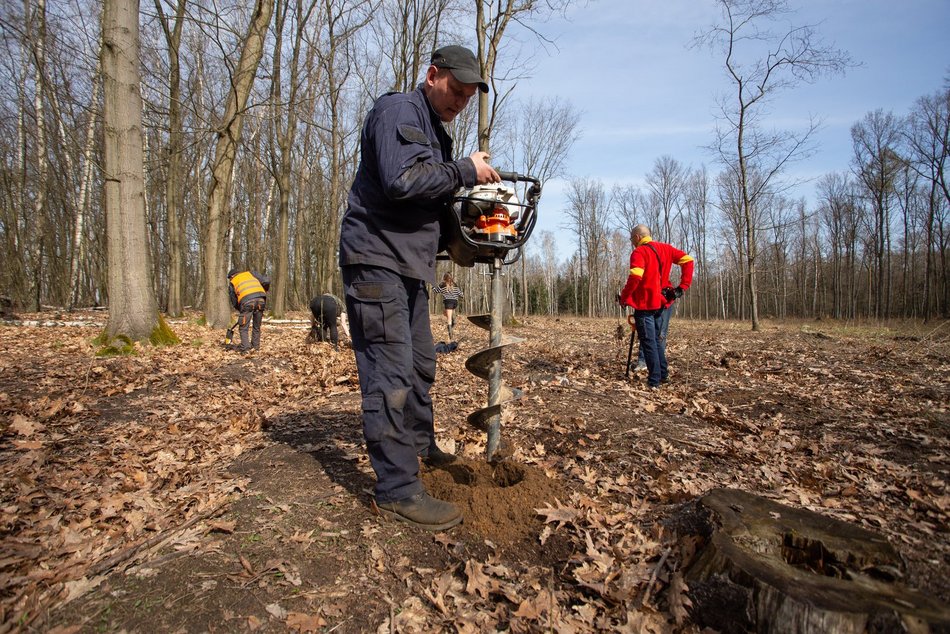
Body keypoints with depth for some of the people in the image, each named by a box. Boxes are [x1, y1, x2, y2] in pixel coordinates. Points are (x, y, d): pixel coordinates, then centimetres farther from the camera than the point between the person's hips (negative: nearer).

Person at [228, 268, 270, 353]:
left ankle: (245, 348, -1)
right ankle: (255, 346, 23)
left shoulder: (232, 283, 24)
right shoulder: (250, 273, 28)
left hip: (247, 301, -2)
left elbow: (234, 302, 21)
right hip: (260, 299, 3)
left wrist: (241, 310, 32)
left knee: (243, 327, 8)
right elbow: (266, 281, 15)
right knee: (257, 326, 17)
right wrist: (264, 292, 30)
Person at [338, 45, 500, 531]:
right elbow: (401, 180, -26)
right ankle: (397, 490, -7)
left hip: (409, 265, 10)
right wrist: (466, 171, -15)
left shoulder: (434, 131, 23)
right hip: (376, 259, -10)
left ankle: (419, 444, 36)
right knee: (390, 372, -12)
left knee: (420, 363, 18)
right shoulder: (398, 111, -9)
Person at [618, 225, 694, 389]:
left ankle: (654, 380, 0)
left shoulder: (639, 252, -12)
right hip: (660, 302, 7)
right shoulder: (664, 248, 10)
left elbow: (635, 277, -27)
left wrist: (623, 297, -15)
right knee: (657, 339, 19)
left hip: (644, 304, -7)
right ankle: (663, 374, 24)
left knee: (648, 342, -2)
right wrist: (683, 286, 3)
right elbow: (687, 260, 5)